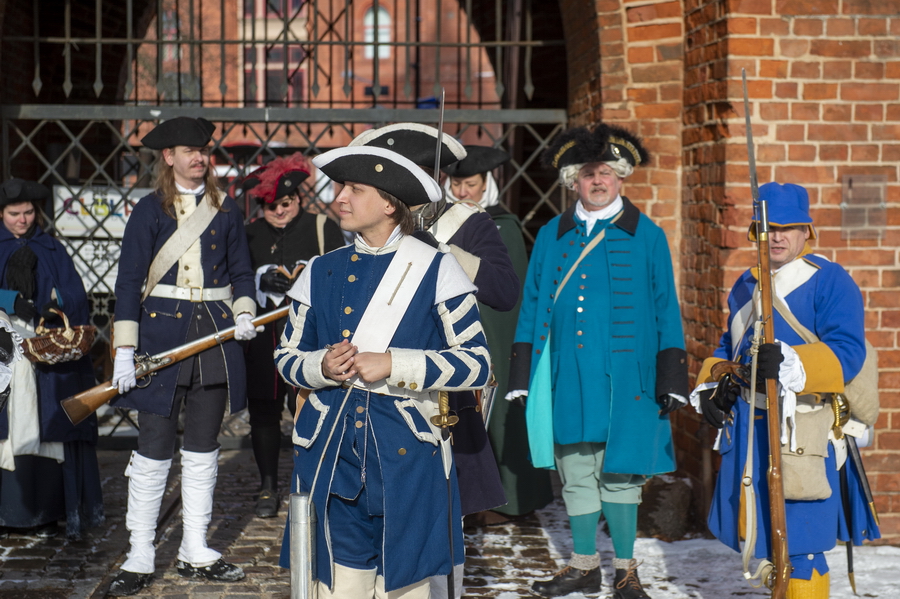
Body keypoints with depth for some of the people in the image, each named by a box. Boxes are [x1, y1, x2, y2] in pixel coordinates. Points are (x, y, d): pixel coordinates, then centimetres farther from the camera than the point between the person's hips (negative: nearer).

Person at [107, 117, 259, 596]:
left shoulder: (225, 211, 9)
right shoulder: (149, 211, 0)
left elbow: (241, 272, 14)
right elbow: (128, 281, -4)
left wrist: (244, 312, -7)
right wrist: (124, 350, -12)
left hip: (216, 333, 3)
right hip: (162, 331, -3)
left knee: (202, 446, 9)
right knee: (154, 446, -3)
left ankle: (195, 552, 17)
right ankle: (139, 556, 5)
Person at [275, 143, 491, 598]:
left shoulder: (435, 270, -2)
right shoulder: (321, 272, 9)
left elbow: (476, 363, -6)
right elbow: (287, 355, 15)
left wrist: (392, 365, -16)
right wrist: (321, 367, -8)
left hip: (406, 454, -3)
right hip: (331, 454, 3)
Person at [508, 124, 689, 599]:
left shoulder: (647, 237, 4)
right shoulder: (551, 236, 11)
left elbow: (666, 312, 4)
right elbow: (531, 307, 13)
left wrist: (671, 379, -2)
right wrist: (522, 376, 7)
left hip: (624, 379, -3)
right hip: (566, 378, 3)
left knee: (618, 475, 0)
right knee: (575, 474, 9)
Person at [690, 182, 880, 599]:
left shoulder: (830, 281, -7)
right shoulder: (746, 286, 16)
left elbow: (846, 352, -19)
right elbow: (728, 347, 28)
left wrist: (790, 365, -34)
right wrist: (710, 388, 11)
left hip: (801, 429, -7)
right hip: (748, 424, 7)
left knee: (797, 540, -7)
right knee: (761, 531, 16)